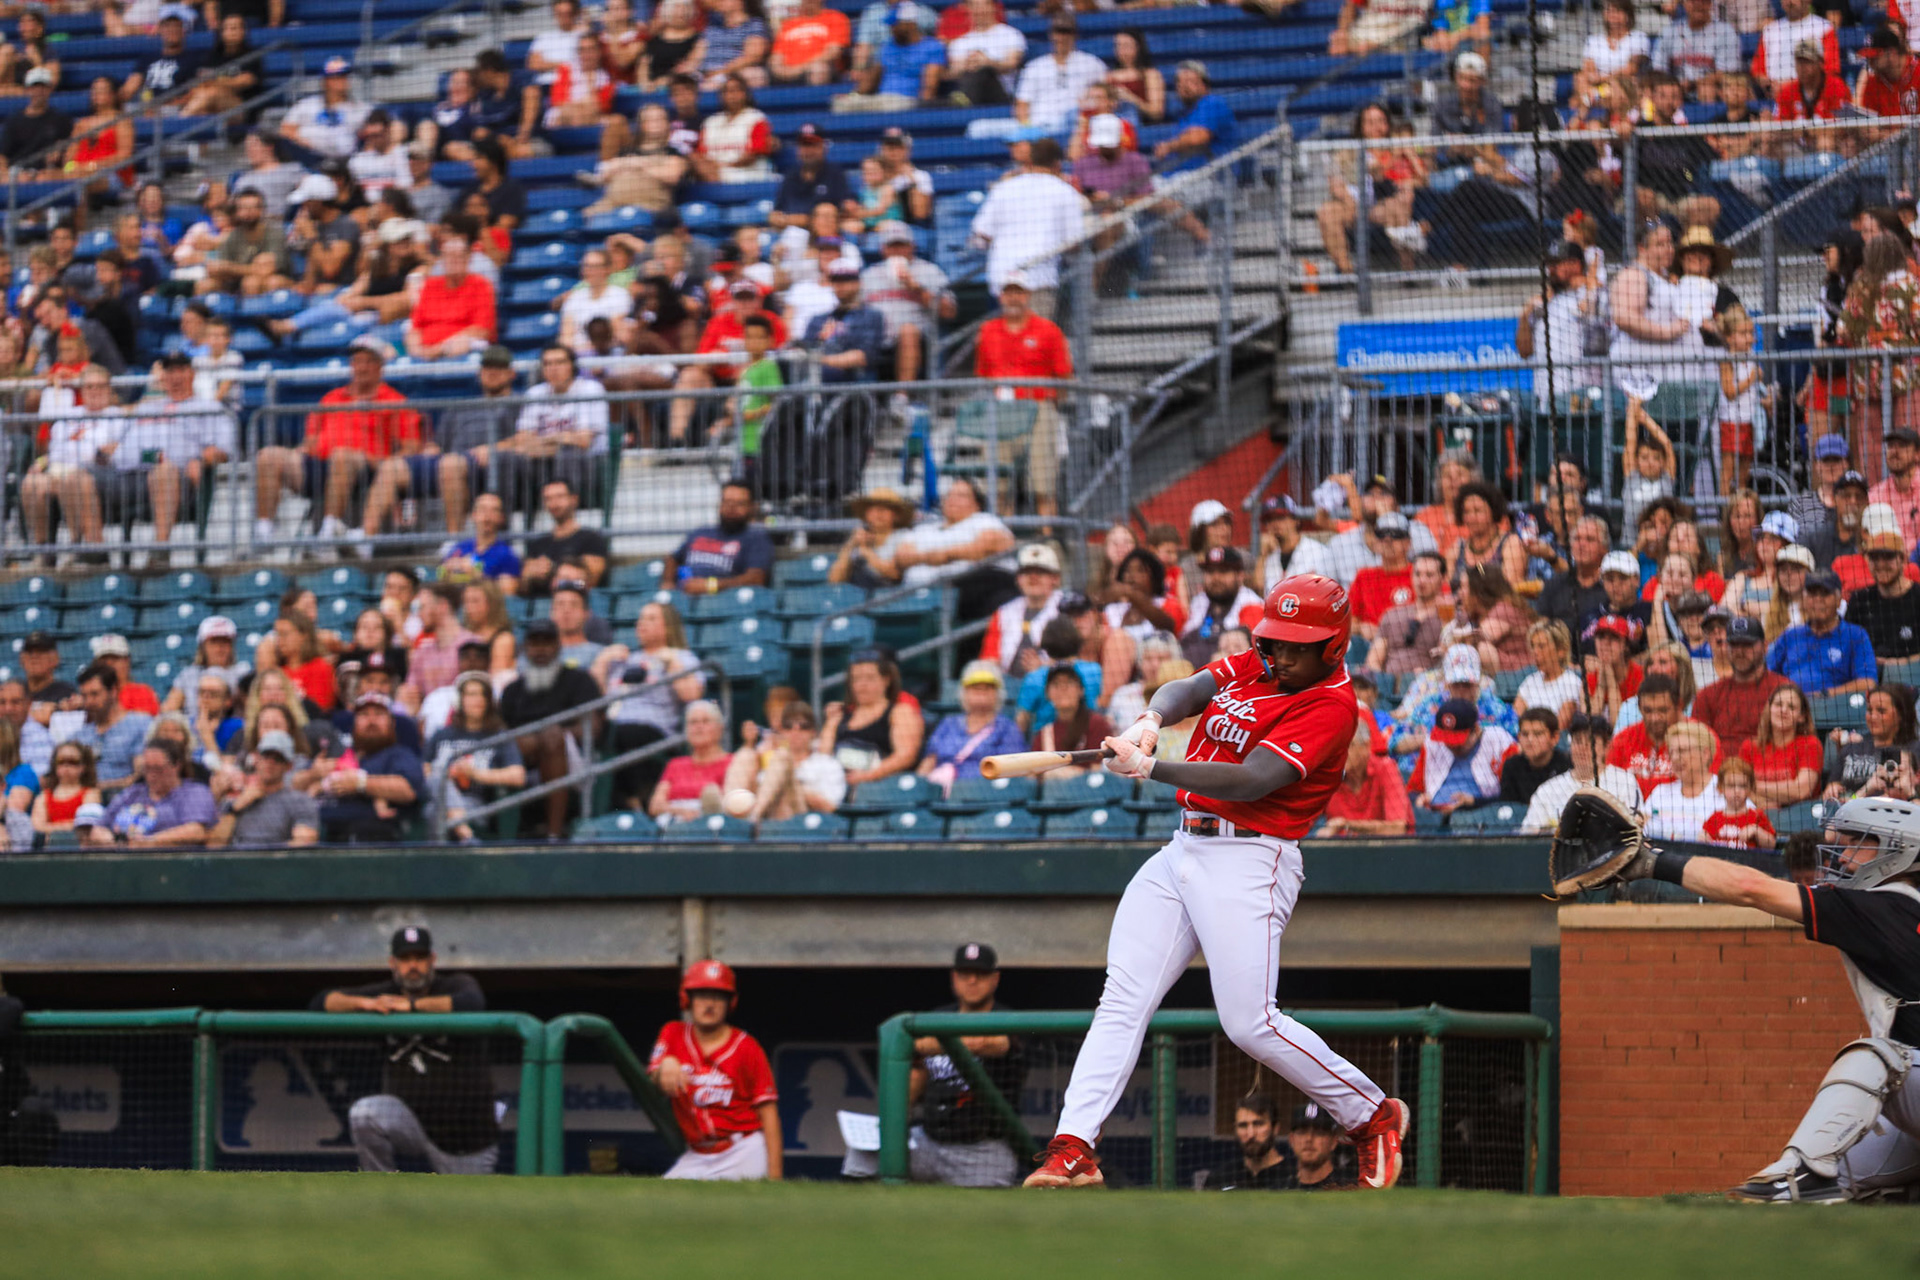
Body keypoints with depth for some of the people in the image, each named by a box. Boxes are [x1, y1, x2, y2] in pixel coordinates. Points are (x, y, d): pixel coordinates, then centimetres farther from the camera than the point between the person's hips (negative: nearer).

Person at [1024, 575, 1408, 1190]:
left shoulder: (1331, 705, -11)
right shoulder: (1252, 666, 14)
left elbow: (1252, 781, -21)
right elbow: (1191, 688, -3)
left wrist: (1151, 769, -29)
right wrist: (1152, 719, -26)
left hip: (1248, 862, -7)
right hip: (1182, 852, 7)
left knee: (1250, 1023, -12)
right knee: (1122, 1000, -3)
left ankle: (1373, 1116, 7)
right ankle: (1073, 1150, -8)